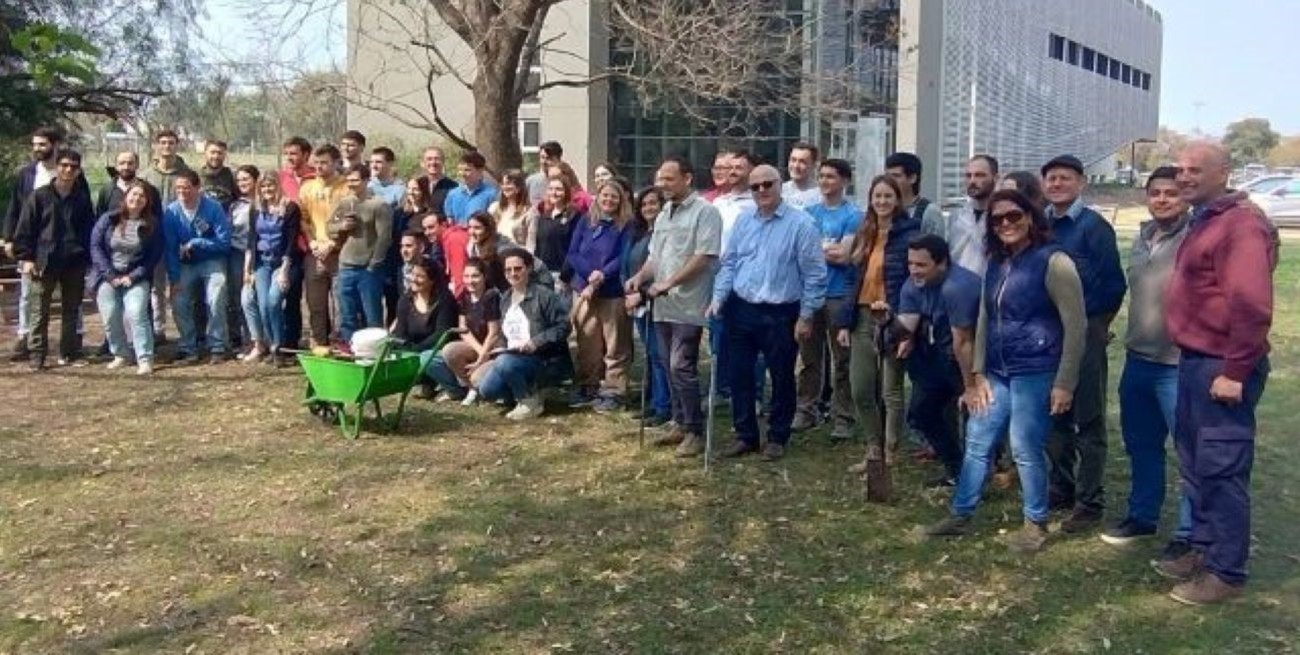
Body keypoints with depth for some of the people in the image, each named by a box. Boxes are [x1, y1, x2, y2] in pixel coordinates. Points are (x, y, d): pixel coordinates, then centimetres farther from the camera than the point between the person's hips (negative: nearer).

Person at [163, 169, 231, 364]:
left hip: (211, 261, -3)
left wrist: (194, 243, -20)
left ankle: (217, 348, -7)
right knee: (179, 303, -11)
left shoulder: (213, 208, -17)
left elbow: (224, 242, -16)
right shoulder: (171, 212, -10)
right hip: (185, 265, 3)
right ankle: (188, 348, 5)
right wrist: (175, 279, -11)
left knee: (215, 301, -21)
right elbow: (169, 248, -6)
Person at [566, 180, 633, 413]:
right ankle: (587, 387, 20)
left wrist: (602, 276, -17)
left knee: (615, 347, -2)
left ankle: (613, 392, 3)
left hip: (613, 293, -3)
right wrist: (591, 274, -12)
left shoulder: (625, 226, 0)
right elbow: (572, 255, 3)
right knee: (586, 344, 10)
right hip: (584, 290, 3)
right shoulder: (584, 222, 10)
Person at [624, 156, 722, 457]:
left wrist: (669, 283, -19)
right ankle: (681, 424, 22)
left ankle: (695, 430, 2)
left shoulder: (705, 212, -10)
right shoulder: (663, 215, 17)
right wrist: (640, 277, 2)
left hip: (688, 305, -8)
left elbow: (703, 257, -17)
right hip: (663, 306, 8)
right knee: (672, 368, 12)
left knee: (682, 368, -9)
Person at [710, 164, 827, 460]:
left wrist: (806, 316, -9)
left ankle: (777, 437, 23)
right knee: (740, 374, 10)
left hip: (780, 314, -4)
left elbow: (814, 274, -8)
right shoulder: (743, 221, 7)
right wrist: (718, 297, -1)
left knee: (781, 377, 8)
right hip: (741, 310, 5)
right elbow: (729, 263, 11)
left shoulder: (801, 223, -9)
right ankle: (745, 435, 24)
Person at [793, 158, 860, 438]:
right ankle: (806, 411, 21)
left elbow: (843, 256, -12)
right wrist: (828, 250, -7)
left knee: (841, 360, 2)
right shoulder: (809, 212, 10)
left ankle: (843, 418, 8)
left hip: (839, 294, -4)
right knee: (809, 356, 11)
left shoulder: (853, 215, -5)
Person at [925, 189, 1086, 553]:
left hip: (1035, 372, -7)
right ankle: (960, 516, 23)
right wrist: (979, 374, 11)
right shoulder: (996, 264, 12)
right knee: (977, 442, 11)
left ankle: (1036, 524, 16)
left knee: (1026, 449, -2)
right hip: (997, 372, 7)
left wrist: (1065, 383, -15)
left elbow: (1076, 324, -12)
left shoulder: (1053, 261, -11)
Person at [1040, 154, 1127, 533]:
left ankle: (1089, 503, 7)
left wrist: (1093, 324, -8)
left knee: (1088, 421, 1)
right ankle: (1062, 488, 28)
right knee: (1054, 416, 14)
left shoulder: (1093, 227, -9)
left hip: (1084, 333, -6)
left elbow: (1114, 285, -11)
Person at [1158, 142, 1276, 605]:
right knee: (1195, 461, 17)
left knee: (1221, 468, -4)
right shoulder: (1204, 220, 16)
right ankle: (1203, 549, 30)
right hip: (1196, 359, 10)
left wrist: (1234, 372, -23)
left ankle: (1226, 572, 6)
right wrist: (1193, 358, 18)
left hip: (1222, 366, -10)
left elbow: (1251, 306, -23)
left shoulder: (1241, 223, -16)